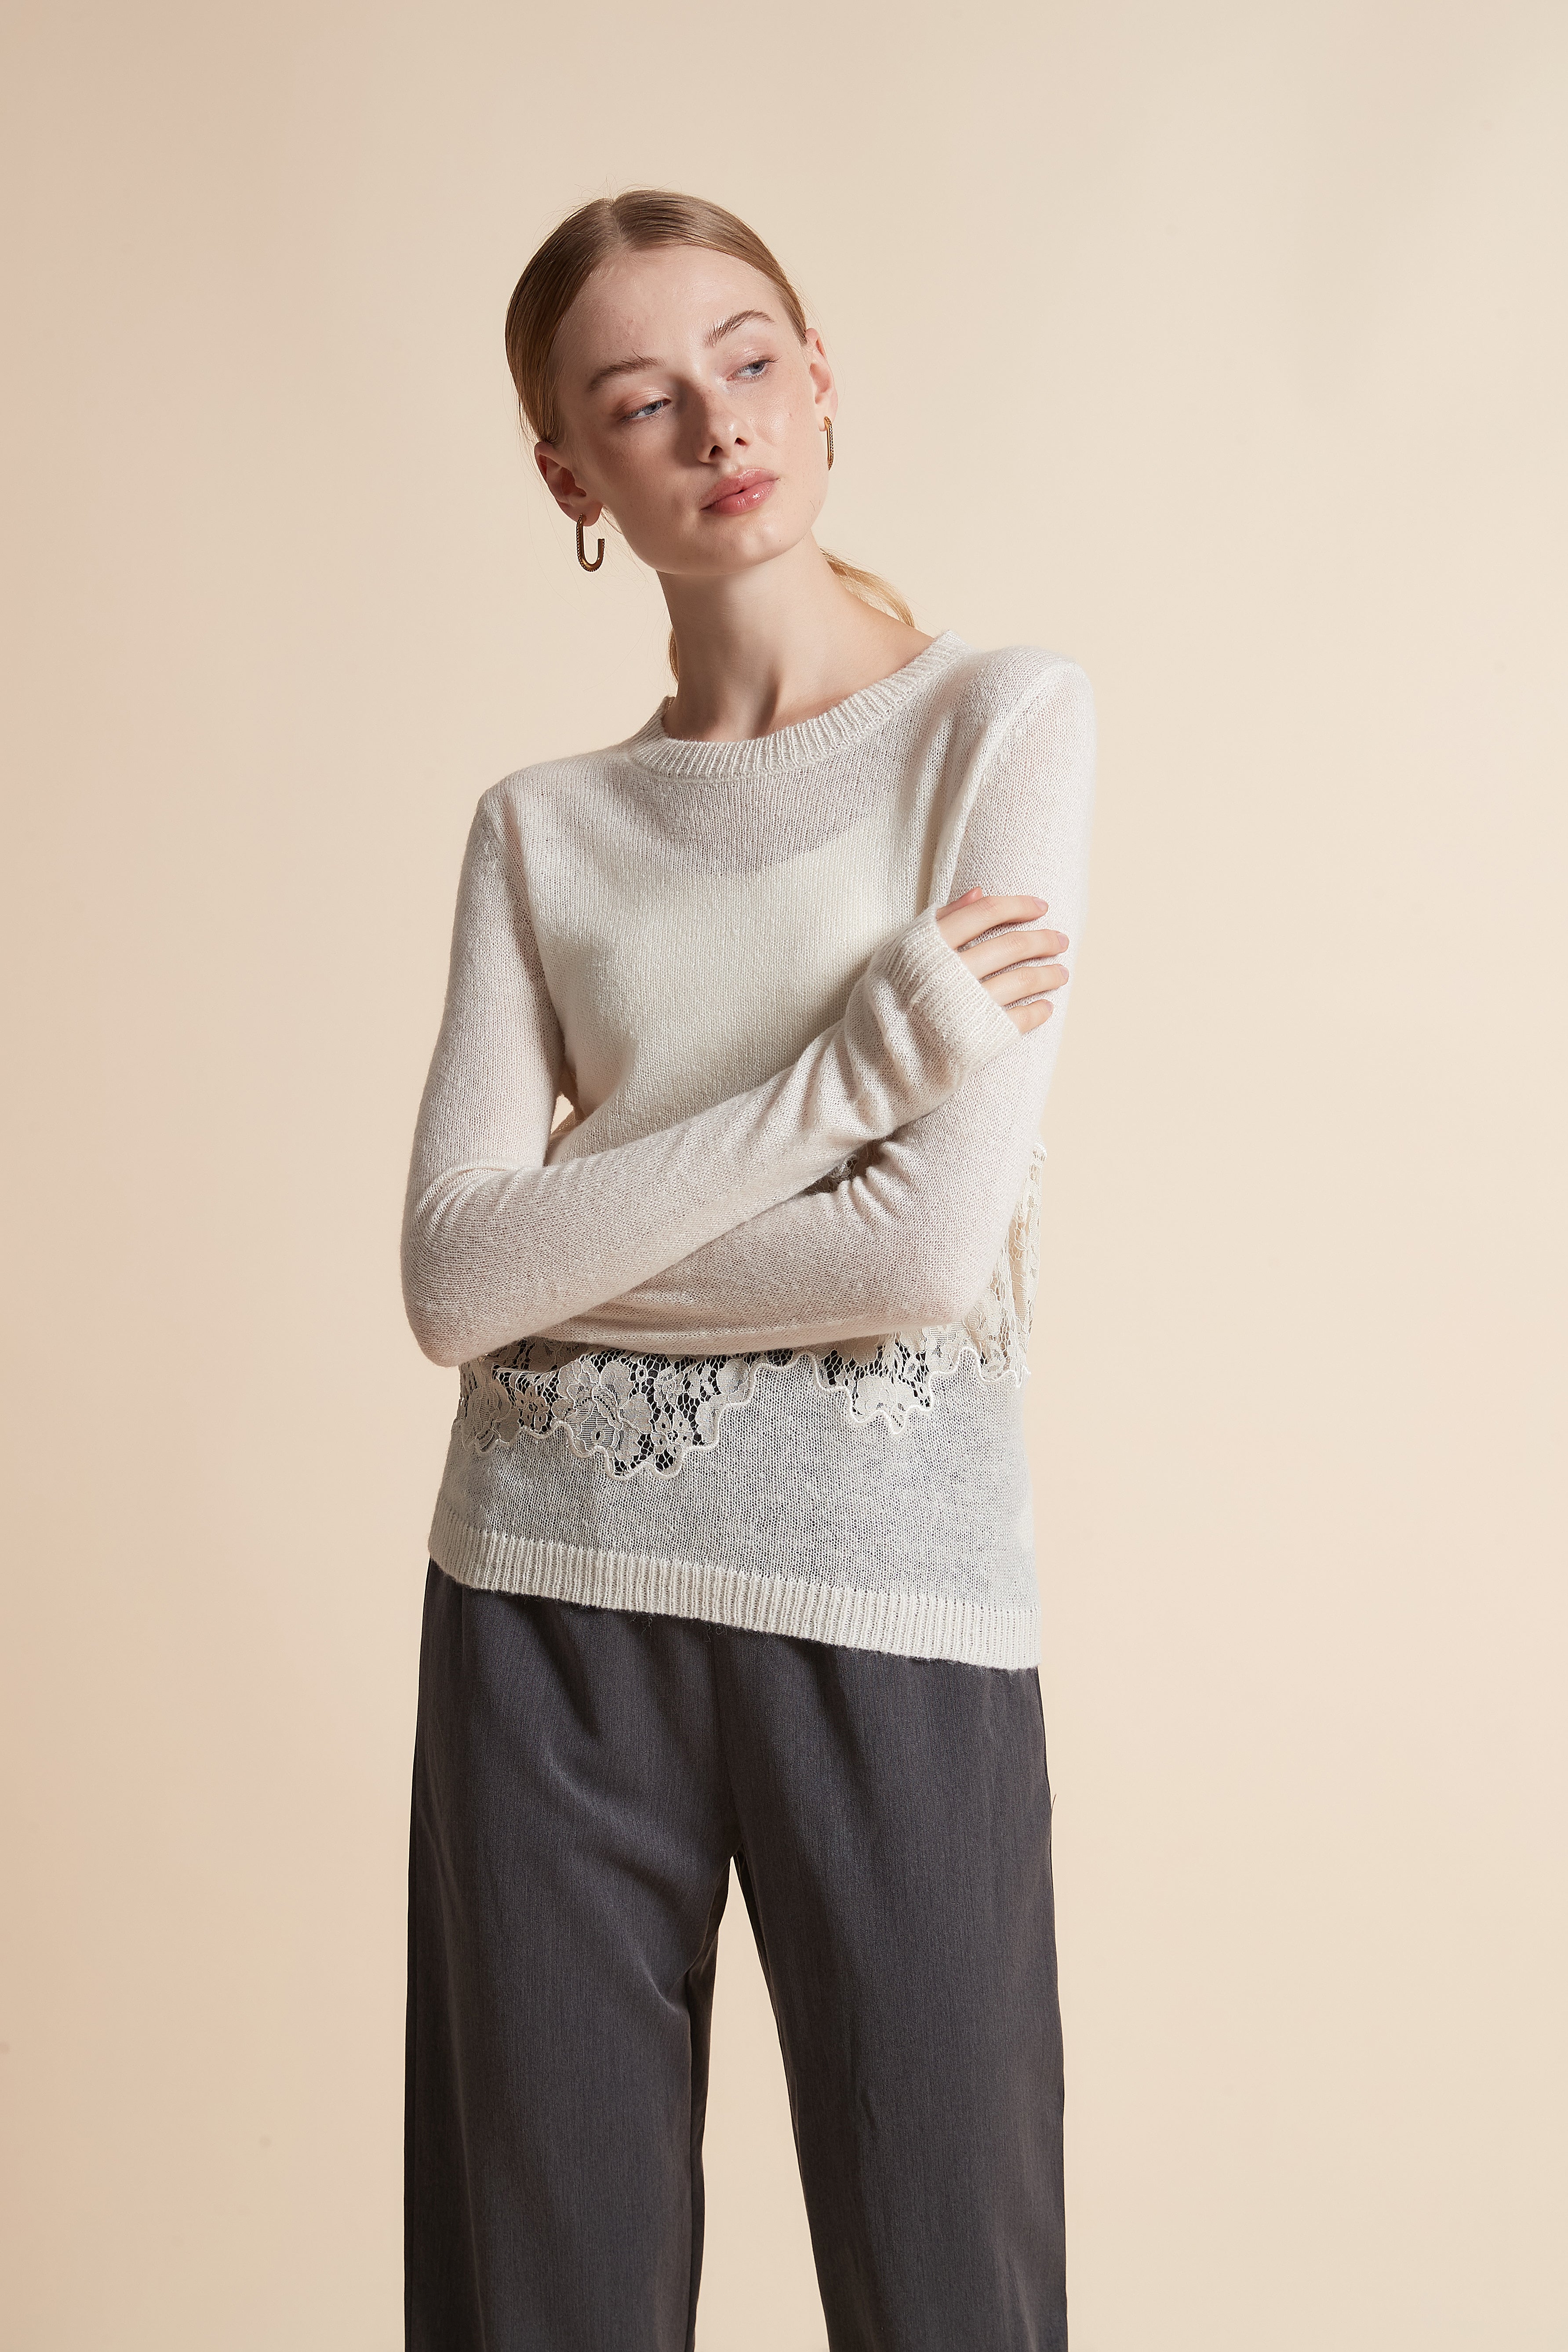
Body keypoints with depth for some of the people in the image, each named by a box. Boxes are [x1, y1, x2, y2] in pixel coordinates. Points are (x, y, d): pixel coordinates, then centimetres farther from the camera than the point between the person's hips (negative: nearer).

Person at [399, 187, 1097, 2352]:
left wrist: (572, 1244, -3)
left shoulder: (1006, 719, -1)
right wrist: (863, 1060, -12)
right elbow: (453, 1281, -6)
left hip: (895, 1604, -2)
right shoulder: (541, 827, 9)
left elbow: (946, 1247, -12)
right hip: (554, 1606, 3)